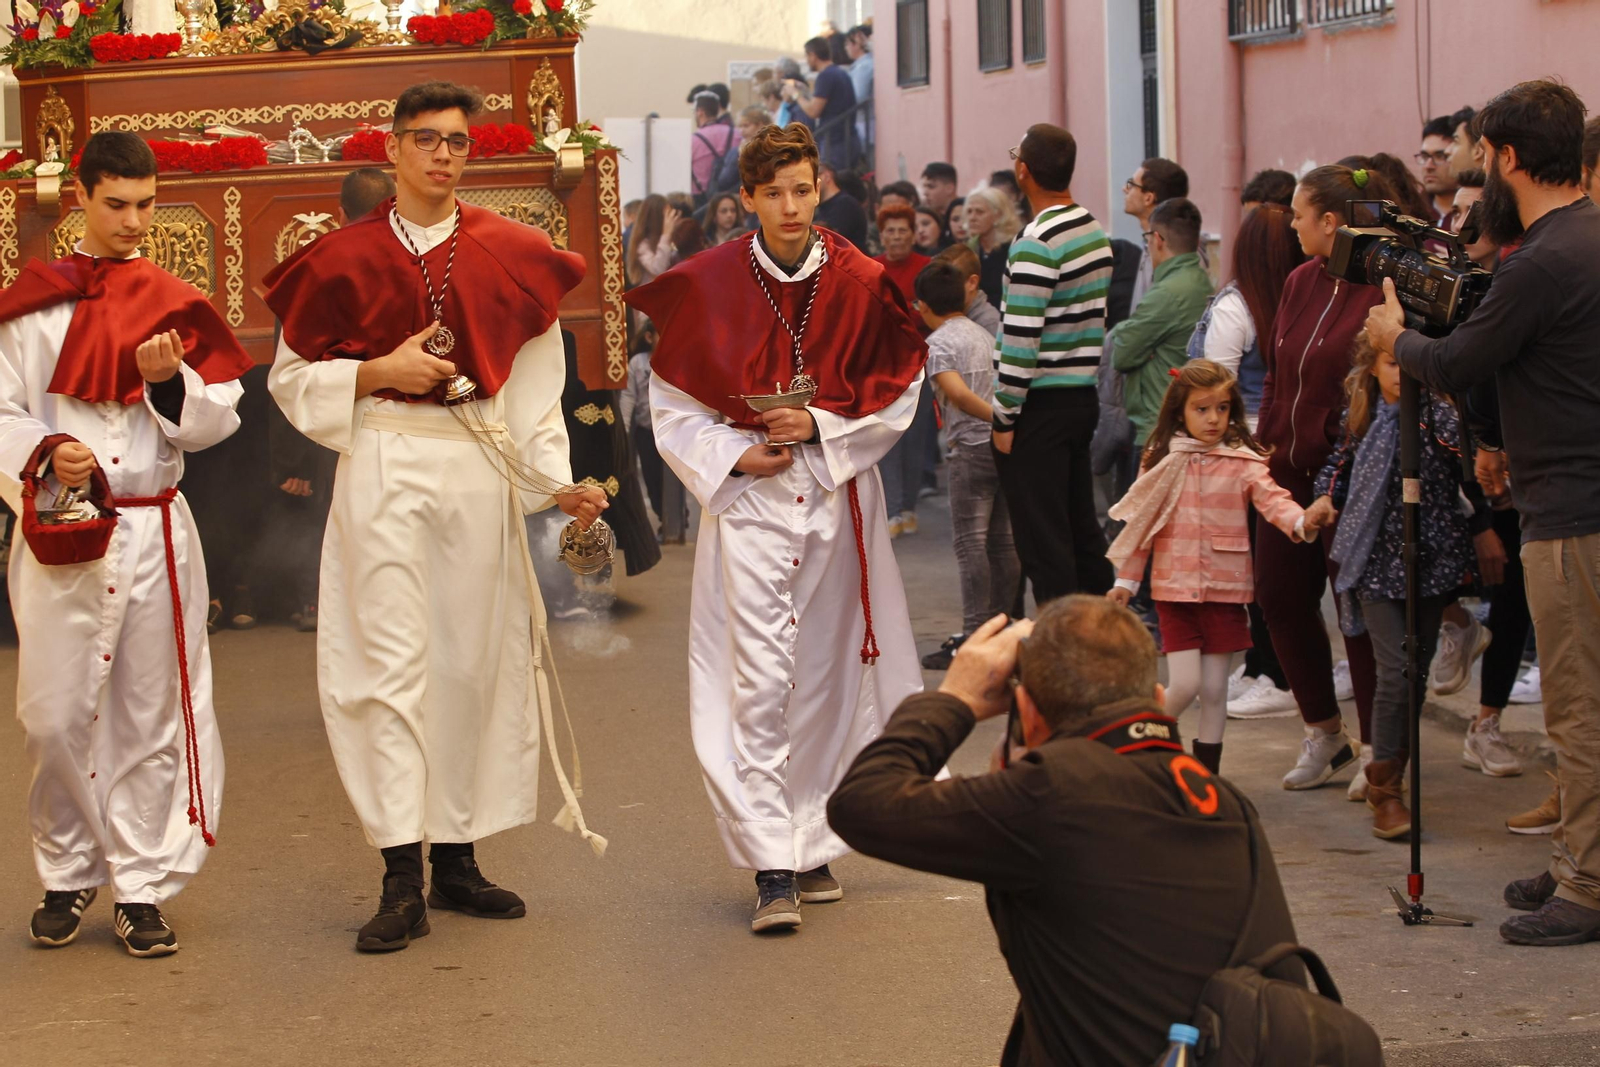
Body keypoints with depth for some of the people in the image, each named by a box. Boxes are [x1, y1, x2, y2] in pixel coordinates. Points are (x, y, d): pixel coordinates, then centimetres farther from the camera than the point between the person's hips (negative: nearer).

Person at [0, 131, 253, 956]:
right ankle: (66, 877, 17)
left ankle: (141, 888, 12)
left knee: (152, 716, 4)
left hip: (155, 534, 2)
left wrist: (170, 381, -13)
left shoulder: (175, 304, 8)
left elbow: (216, 422, 6)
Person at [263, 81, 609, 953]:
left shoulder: (510, 255, 8)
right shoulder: (343, 259, 3)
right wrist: (379, 373, -9)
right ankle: (402, 881, -7)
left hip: (481, 470, 3)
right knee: (390, 660, -8)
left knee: (474, 659, 6)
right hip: (383, 468, -2)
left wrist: (556, 484, -1)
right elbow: (292, 378, 8)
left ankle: (456, 858, 17)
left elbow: (535, 387, 9)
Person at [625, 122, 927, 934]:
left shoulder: (861, 285, 0)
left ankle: (808, 845, 21)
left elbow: (896, 397, 5)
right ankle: (772, 868, -11)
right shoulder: (709, 286, -2)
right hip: (748, 498, -2)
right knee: (757, 679, -10)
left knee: (824, 677, 8)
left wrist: (821, 428, -10)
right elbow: (672, 407, 4)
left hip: (836, 495, 2)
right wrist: (733, 456, -10)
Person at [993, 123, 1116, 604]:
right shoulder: (1095, 231, 11)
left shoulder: (1037, 240, -16)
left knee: (1042, 538, -3)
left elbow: (1021, 336, -20)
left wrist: (1005, 416, -14)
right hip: (1083, 396, 9)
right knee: (1082, 528, 15)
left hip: (1041, 403, -9)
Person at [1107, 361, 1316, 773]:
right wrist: (1127, 580, 9)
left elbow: (1271, 499, -14)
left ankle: (1207, 772, 20)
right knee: (1184, 685, -9)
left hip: (1226, 588, 0)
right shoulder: (1163, 461, 3)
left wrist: (1299, 522, -35)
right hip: (1175, 588, 0)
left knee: (1214, 689, 7)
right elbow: (1141, 524, 9)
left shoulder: (1243, 462, -1)